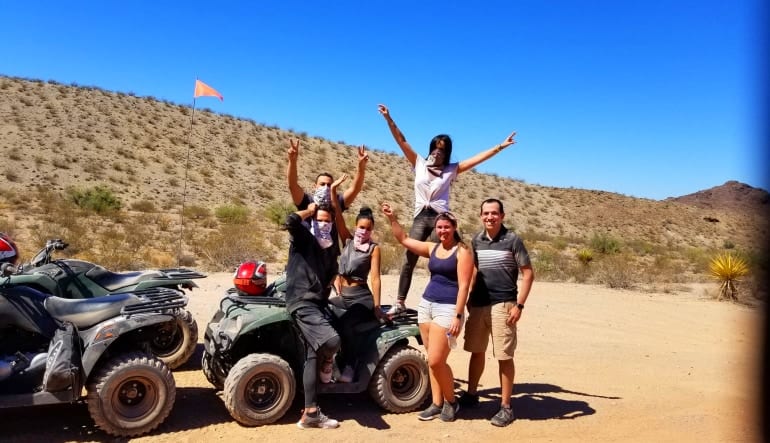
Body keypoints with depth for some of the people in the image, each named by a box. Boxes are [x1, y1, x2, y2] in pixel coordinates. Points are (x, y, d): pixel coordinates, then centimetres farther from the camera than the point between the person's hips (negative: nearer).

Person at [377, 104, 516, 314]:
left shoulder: (451, 169, 8)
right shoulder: (419, 163, 10)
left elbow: (478, 158, 5)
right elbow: (401, 141, 5)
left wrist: (500, 146, 0)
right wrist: (389, 119, 0)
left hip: (440, 217, -1)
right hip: (421, 217, 1)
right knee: (409, 260, -1)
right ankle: (400, 302, 4)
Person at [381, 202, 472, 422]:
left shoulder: (462, 251, -6)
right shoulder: (432, 248, 11)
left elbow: (463, 286, -12)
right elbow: (404, 239, 17)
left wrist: (458, 316, -18)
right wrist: (392, 218, 7)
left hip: (447, 308, -6)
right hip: (426, 304, 6)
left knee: (435, 361, -9)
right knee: (432, 360, 8)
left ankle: (451, 402, 12)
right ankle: (436, 404, 19)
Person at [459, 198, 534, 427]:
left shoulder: (512, 240, -7)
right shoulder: (476, 241, 7)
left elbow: (528, 274, -6)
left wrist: (519, 305, -13)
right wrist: (468, 299, 14)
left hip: (502, 305, -5)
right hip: (478, 304, 5)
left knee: (504, 356, 0)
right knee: (476, 351, 16)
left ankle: (506, 407, 11)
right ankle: (471, 394, 32)